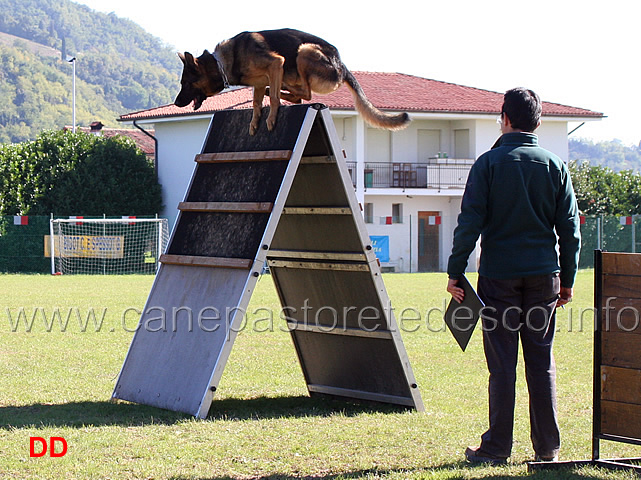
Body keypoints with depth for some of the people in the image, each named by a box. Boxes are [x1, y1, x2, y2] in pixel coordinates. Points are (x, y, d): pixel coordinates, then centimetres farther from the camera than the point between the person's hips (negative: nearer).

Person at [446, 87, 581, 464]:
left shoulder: (489, 164, -3)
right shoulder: (555, 165, 4)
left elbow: (470, 223, -7)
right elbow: (570, 227, 5)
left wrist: (455, 271, -2)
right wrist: (568, 279, 12)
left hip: (500, 277, -2)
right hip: (544, 276, 2)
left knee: (502, 365, 1)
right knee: (542, 363, 9)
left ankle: (498, 447, 3)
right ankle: (548, 447, 12)